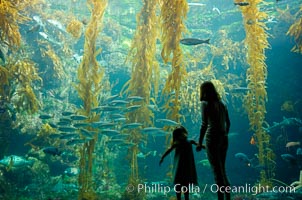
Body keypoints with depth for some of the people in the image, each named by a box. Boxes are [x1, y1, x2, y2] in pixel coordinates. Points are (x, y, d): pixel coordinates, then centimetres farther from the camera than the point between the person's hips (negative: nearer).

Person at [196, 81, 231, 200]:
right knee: (222, 169, 16)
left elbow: (204, 124, -15)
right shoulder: (221, 104, 12)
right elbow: (228, 123, 17)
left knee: (217, 171, -3)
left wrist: (199, 142, -12)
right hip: (223, 139, 7)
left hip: (212, 139, -6)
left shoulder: (205, 103, -6)